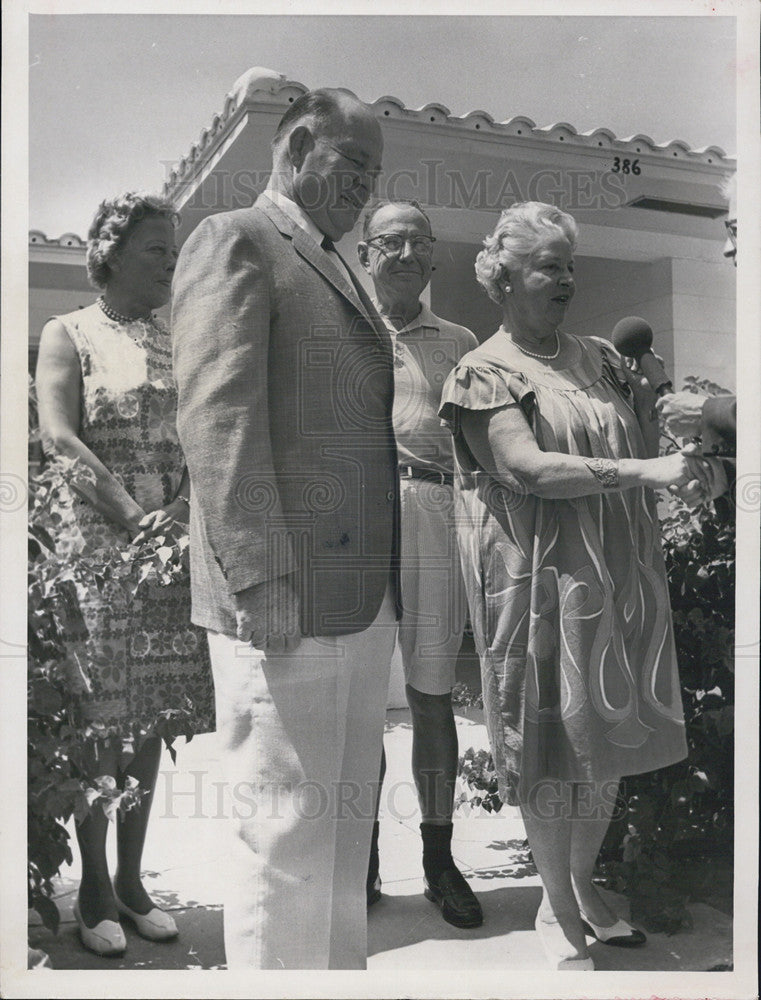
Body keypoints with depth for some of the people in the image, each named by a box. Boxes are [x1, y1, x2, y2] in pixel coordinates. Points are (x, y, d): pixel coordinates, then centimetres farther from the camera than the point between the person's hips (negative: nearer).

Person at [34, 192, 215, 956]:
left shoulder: (179, 345, 16)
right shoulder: (68, 334, 3)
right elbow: (58, 438, -9)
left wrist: (180, 512, -11)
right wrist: (134, 517, -16)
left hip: (172, 543, 4)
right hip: (97, 543, -4)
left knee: (151, 714, 7)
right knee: (98, 718, -1)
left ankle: (131, 879, 20)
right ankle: (93, 888, 13)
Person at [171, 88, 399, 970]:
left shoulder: (338, 272, 24)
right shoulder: (233, 242, -2)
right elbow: (218, 418, -14)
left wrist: (386, 579, 16)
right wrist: (258, 578, -20)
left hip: (365, 597, 9)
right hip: (286, 599, -9)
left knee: (346, 817, 16)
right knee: (286, 825, 0)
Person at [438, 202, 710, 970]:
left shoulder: (601, 359, 14)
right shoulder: (484, 373, -4)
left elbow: (649, 439, 18)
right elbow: (528, 469, -18)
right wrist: (642, 470, -22)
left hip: (620, 575, 6)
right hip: (542, 581, -6)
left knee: (611, 737, 13)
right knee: (553, 747, 3)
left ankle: (585, 888, 35)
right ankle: (557, 912, 24)